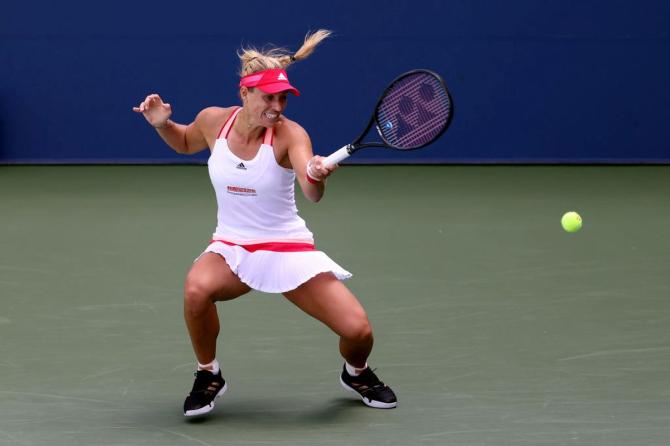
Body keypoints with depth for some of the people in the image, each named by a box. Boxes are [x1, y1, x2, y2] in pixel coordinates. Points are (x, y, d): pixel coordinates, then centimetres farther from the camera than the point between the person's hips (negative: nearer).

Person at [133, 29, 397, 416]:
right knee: (197, 289, -33)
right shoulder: (214, 120, -9)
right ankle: (209, 376, -6)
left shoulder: (290, 134, -19)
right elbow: (186, 143, 17)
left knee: (358, 331, -12)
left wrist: (316, 176, -60)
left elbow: (313, 193, -37)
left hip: (288, 249, -2)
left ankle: (356, 374, 28)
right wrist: (162, 124, -4)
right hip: (231, 247, 2)